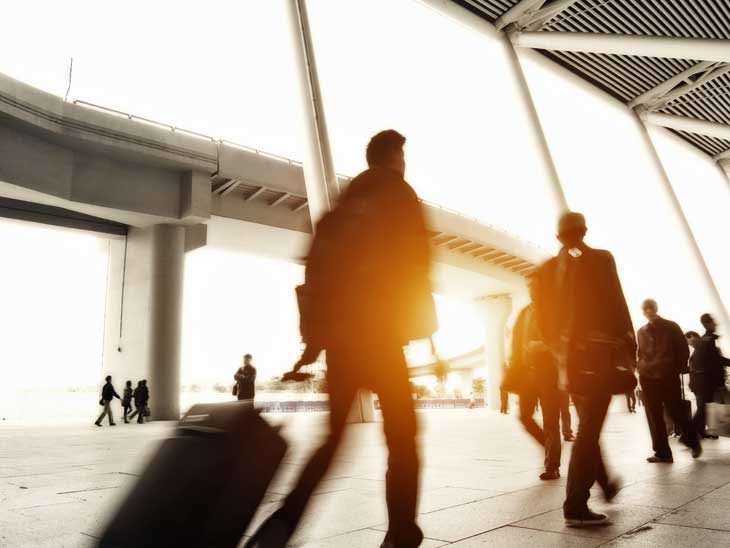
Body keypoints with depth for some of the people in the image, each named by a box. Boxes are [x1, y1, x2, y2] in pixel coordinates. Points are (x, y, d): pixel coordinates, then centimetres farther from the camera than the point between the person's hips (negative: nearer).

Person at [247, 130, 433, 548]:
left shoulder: (344, 205, 20)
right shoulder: (400, 195, 4)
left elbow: (317, 272, 14)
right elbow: (415, 263, -8)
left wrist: (313, 340, 15)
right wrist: (423, 327, -6)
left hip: (338, 333, 6)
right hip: (378, 333, -6)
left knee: (334, 438, 14)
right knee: (402, 439, 5)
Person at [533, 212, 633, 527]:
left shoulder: (546, 270, 6)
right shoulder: (600, 259, -8)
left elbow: (543, 316, 5)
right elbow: (616, 307, -10)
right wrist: (629, 346, 3)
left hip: (567, 358, 6)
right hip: (598, 354, -5)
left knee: (587, 425, 22)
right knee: (588, 429, -4)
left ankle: (605, 484, 39)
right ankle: (576, 507, -3)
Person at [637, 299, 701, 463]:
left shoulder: (671, 327, 2)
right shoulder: (641, 331, 10)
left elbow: (684, 350, 2)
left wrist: (678, 369, -3)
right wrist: (641, 369, 4)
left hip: (669, 377, -3)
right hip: (648, 378, 3)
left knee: (675, 413, 1)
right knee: (654, 417, 1)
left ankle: (693, 442, 27)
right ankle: (662, 453, 8)